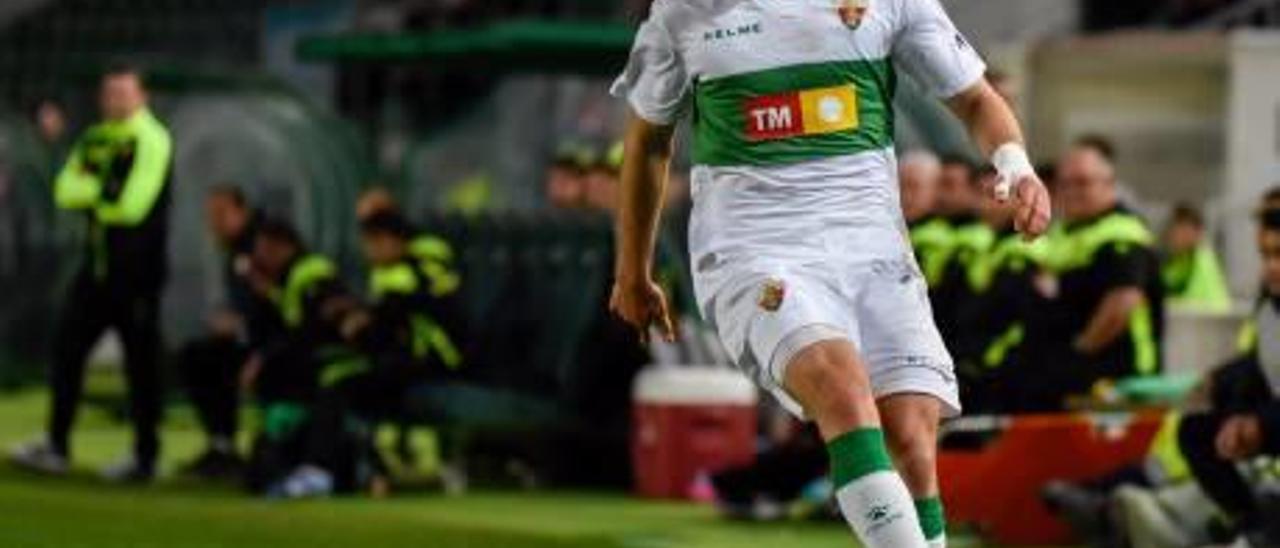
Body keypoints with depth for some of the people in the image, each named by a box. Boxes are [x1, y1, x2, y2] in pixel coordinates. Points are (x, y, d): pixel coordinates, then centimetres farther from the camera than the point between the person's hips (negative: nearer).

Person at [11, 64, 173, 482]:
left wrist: (90, 193, -5)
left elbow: (133, 205, -20)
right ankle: (57, 447, 14)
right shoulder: (95, 141, 13)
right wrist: (104, 191, -12)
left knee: (141, 364, -1)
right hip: (98, 267, 7)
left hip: (137, 273, -7)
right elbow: (65, 192, 4)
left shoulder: (152, 142, -10)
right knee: (67, 351, 7)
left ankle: (145, 457, 6)